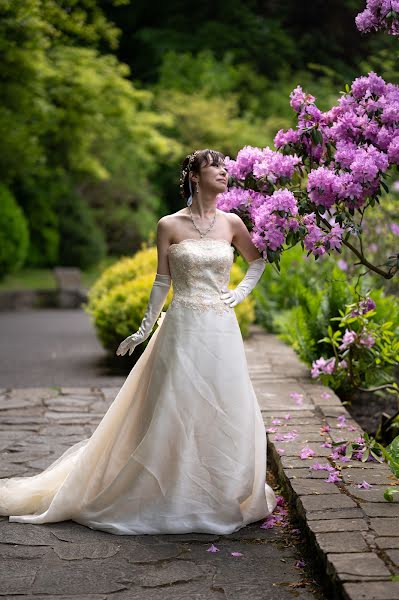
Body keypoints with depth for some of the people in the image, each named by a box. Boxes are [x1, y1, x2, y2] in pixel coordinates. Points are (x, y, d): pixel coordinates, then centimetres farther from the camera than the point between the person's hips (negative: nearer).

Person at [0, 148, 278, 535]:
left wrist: (240, 292, 8)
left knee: (225, 415, 5)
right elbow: (162, 282, 4)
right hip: (182, 329, -3)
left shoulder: (231, 223, 7)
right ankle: (172, 499, 13)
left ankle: (223, 497, 22)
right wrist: (144, 331, 4)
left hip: (222, 330, 3)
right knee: (173, 413, -1)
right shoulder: (169, 225, -1)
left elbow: (258, 261, 23)